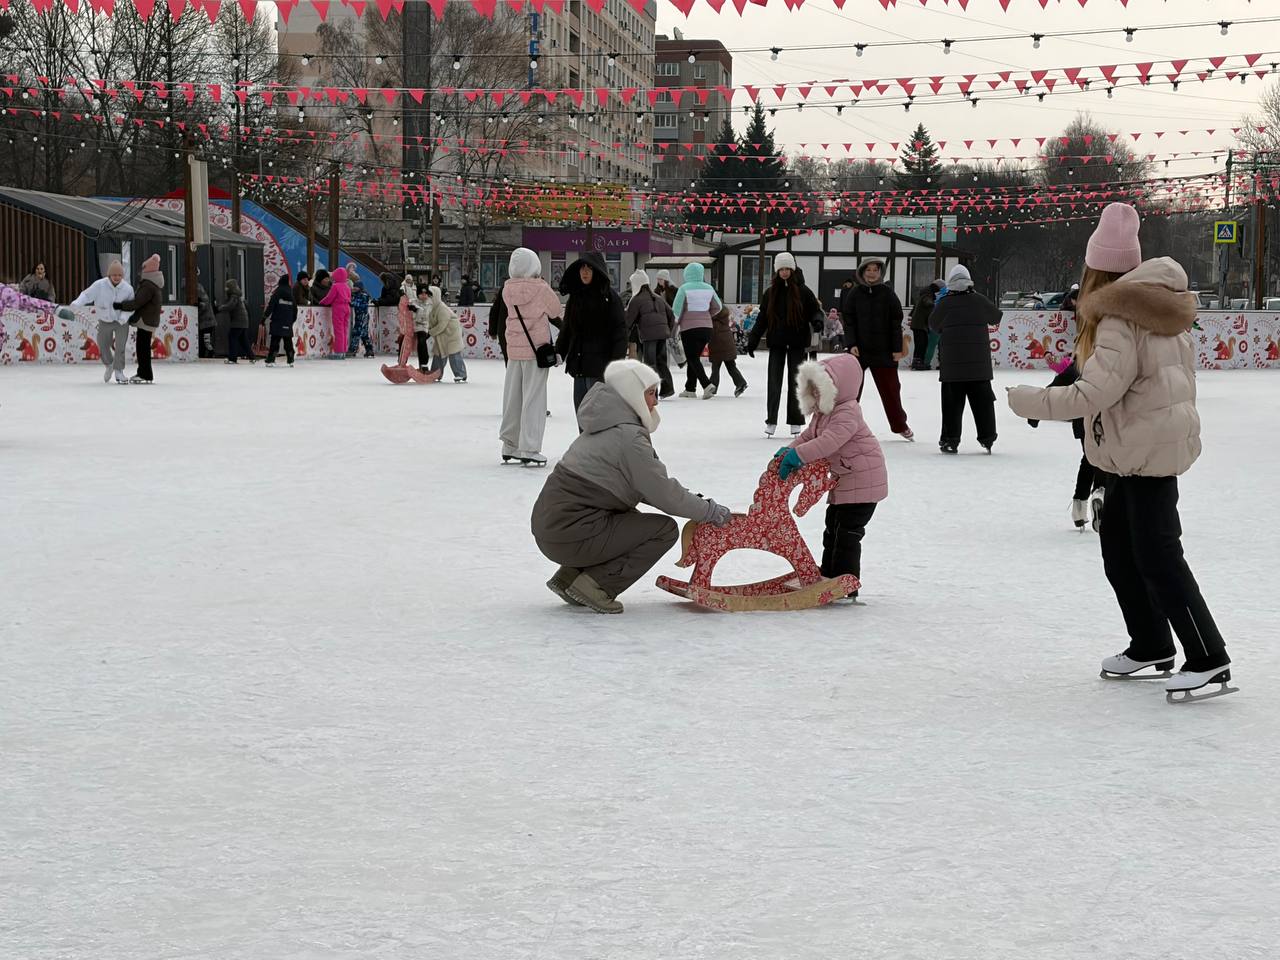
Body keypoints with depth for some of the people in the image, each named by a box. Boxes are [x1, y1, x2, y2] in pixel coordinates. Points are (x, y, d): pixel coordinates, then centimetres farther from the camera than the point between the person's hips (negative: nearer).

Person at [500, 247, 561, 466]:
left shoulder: (508, 289, -2)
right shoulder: (540, 288, -12)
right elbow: (555, 310, 0)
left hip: (514, 348, 4)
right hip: (537, 348, -4)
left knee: (513, 396, 12)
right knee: (533, 398, -1)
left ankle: (510, 447, 20)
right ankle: (530, 450, -3)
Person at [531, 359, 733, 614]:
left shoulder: (607, 427, 17)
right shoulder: (628, 436, -13)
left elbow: (646, 487, 20)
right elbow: (662, 493, -11)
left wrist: (694, 502, 13)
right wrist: (711, 511, 1)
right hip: (571, 536, -10)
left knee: (630, 519, 30)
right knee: (665, 530, -3)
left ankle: (569, 577, 17)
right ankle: (595, 585, -8)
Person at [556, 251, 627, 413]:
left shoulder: (609, 296, -5)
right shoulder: (575, 296, 13)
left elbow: (619, 330, -9)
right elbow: (566, 328, 19)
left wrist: (616, 361, -16)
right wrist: (559, 352, 7)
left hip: (600, 364, -7)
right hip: (579, 365, 7)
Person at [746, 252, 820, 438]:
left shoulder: (803, 291, 0)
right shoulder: (770, 293, 7)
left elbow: (815, 312, 1)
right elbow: (761, 319, 10)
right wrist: (752, 341, 6)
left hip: (797, 344, -2)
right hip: (776, 344, 2)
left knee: (796, 383, 3)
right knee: (774, 383, 0)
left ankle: (796, 423, 9)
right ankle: (771, 421, 6)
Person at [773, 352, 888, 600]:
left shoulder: (847, 413, -23)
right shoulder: (822, 412, 12)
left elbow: (829, 441, -35)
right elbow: (809, 436, 12)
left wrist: (798, 455, -40)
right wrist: (788, 451, -7)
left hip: (862, 481, -11)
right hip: (843, 480, 11)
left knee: (846, 532, -8)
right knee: (833, 528, 18)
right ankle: (828, 577, 29)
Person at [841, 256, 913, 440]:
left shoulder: (888, 294, -1)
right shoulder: (854, 294, 1)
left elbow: (896, 322, 0)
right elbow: (848, 320, 0)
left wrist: (897, 348, -5)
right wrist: (851, 344, -11)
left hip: (883, 350, 0)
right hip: (859, 350, 0)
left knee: (890, 389, 8)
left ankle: (900, 426, 22)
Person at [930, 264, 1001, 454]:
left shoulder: (945, 303, -5)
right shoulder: (979, 300, 0)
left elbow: (934, 324, 9)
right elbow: (996, 317, 15)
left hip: (952, 362, -1)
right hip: (979, 361, 1)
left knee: (952, 402, 4)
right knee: (982, 399, 10)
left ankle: (950, 440, 1)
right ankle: (987, 437, 13)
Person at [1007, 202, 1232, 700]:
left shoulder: (1118, 321, -20)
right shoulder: (1154, 304, 8)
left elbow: (1094, 393, -24)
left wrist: (1032, 401, -15)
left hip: (1148, 448, -10)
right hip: (1142, 445, 10)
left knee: (1157, 556, -8)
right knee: (1117, 543, 17)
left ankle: (1208, 658, -7)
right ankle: (1150, 645, 26)